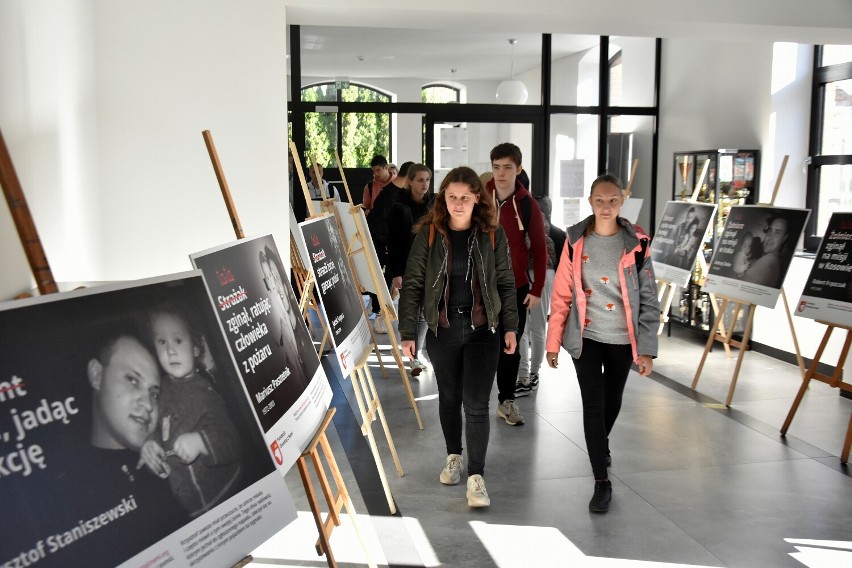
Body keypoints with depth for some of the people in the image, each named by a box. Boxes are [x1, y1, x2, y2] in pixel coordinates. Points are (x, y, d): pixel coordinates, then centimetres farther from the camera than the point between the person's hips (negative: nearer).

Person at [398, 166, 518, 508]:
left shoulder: (493, 235, -1)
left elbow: (505, 283, 6)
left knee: (476, 403, -6)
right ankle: (453, 457, 37)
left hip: (482, 329, -1)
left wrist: (510, 326, 2)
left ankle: (476, 478, 2)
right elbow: (412, 284, -2)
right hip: (442, 329, 1)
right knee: (449, 397, 15)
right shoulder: (429, 233, -3)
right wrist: (407, 332, -6)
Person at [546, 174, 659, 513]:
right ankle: (601, 482, 5)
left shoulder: (636, 243, -7)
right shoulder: (576, 241, -5)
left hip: (622, 338, 1)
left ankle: (601, 445, 49)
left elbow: (648, 299, -5)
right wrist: (553, 342, -1)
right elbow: (562, 295, -1)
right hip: (586, 337, -1)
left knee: (612, 401, 18)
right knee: (593, 405, -5)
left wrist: (646, 349, -8)